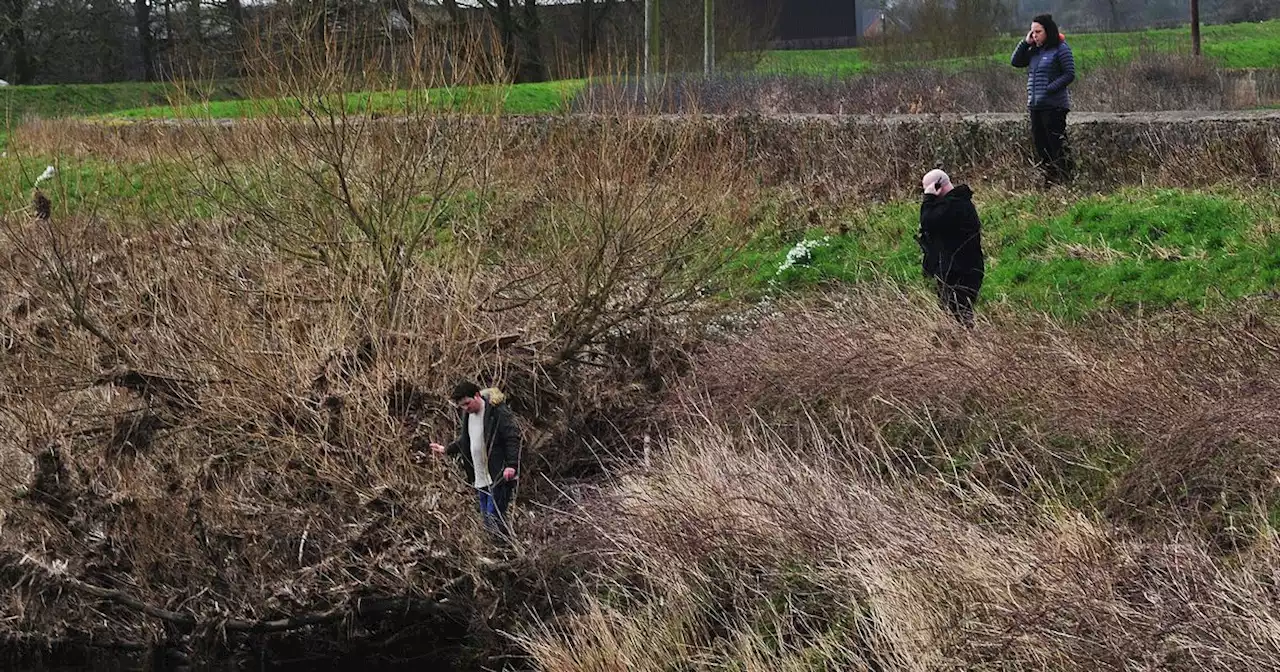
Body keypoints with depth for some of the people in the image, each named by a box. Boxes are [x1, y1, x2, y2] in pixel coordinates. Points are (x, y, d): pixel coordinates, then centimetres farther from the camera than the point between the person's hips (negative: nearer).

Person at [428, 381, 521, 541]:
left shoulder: (498, 412, -14)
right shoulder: (466, 414, 11)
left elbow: (513, 437, -18)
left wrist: (511, 465, -26)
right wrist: (446, 450, 27)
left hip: (499, 478, -8)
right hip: (480, 480, 8)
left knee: (495, 520, -11)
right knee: (486, 521, 12)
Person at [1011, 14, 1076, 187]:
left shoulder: (1061, 49, -7)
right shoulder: (1035, 51, 15)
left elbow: (1070, 74, -11)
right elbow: (1016, 62, 15)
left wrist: (1049, 89, -18)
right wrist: (1025, 43, 3)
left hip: (1054, 106, -8)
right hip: (1035, 106, 8)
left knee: (1058, 146, -7)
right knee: (1040, 146, 10)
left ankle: (1065, 182, -5)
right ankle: (1047, 181, 16)